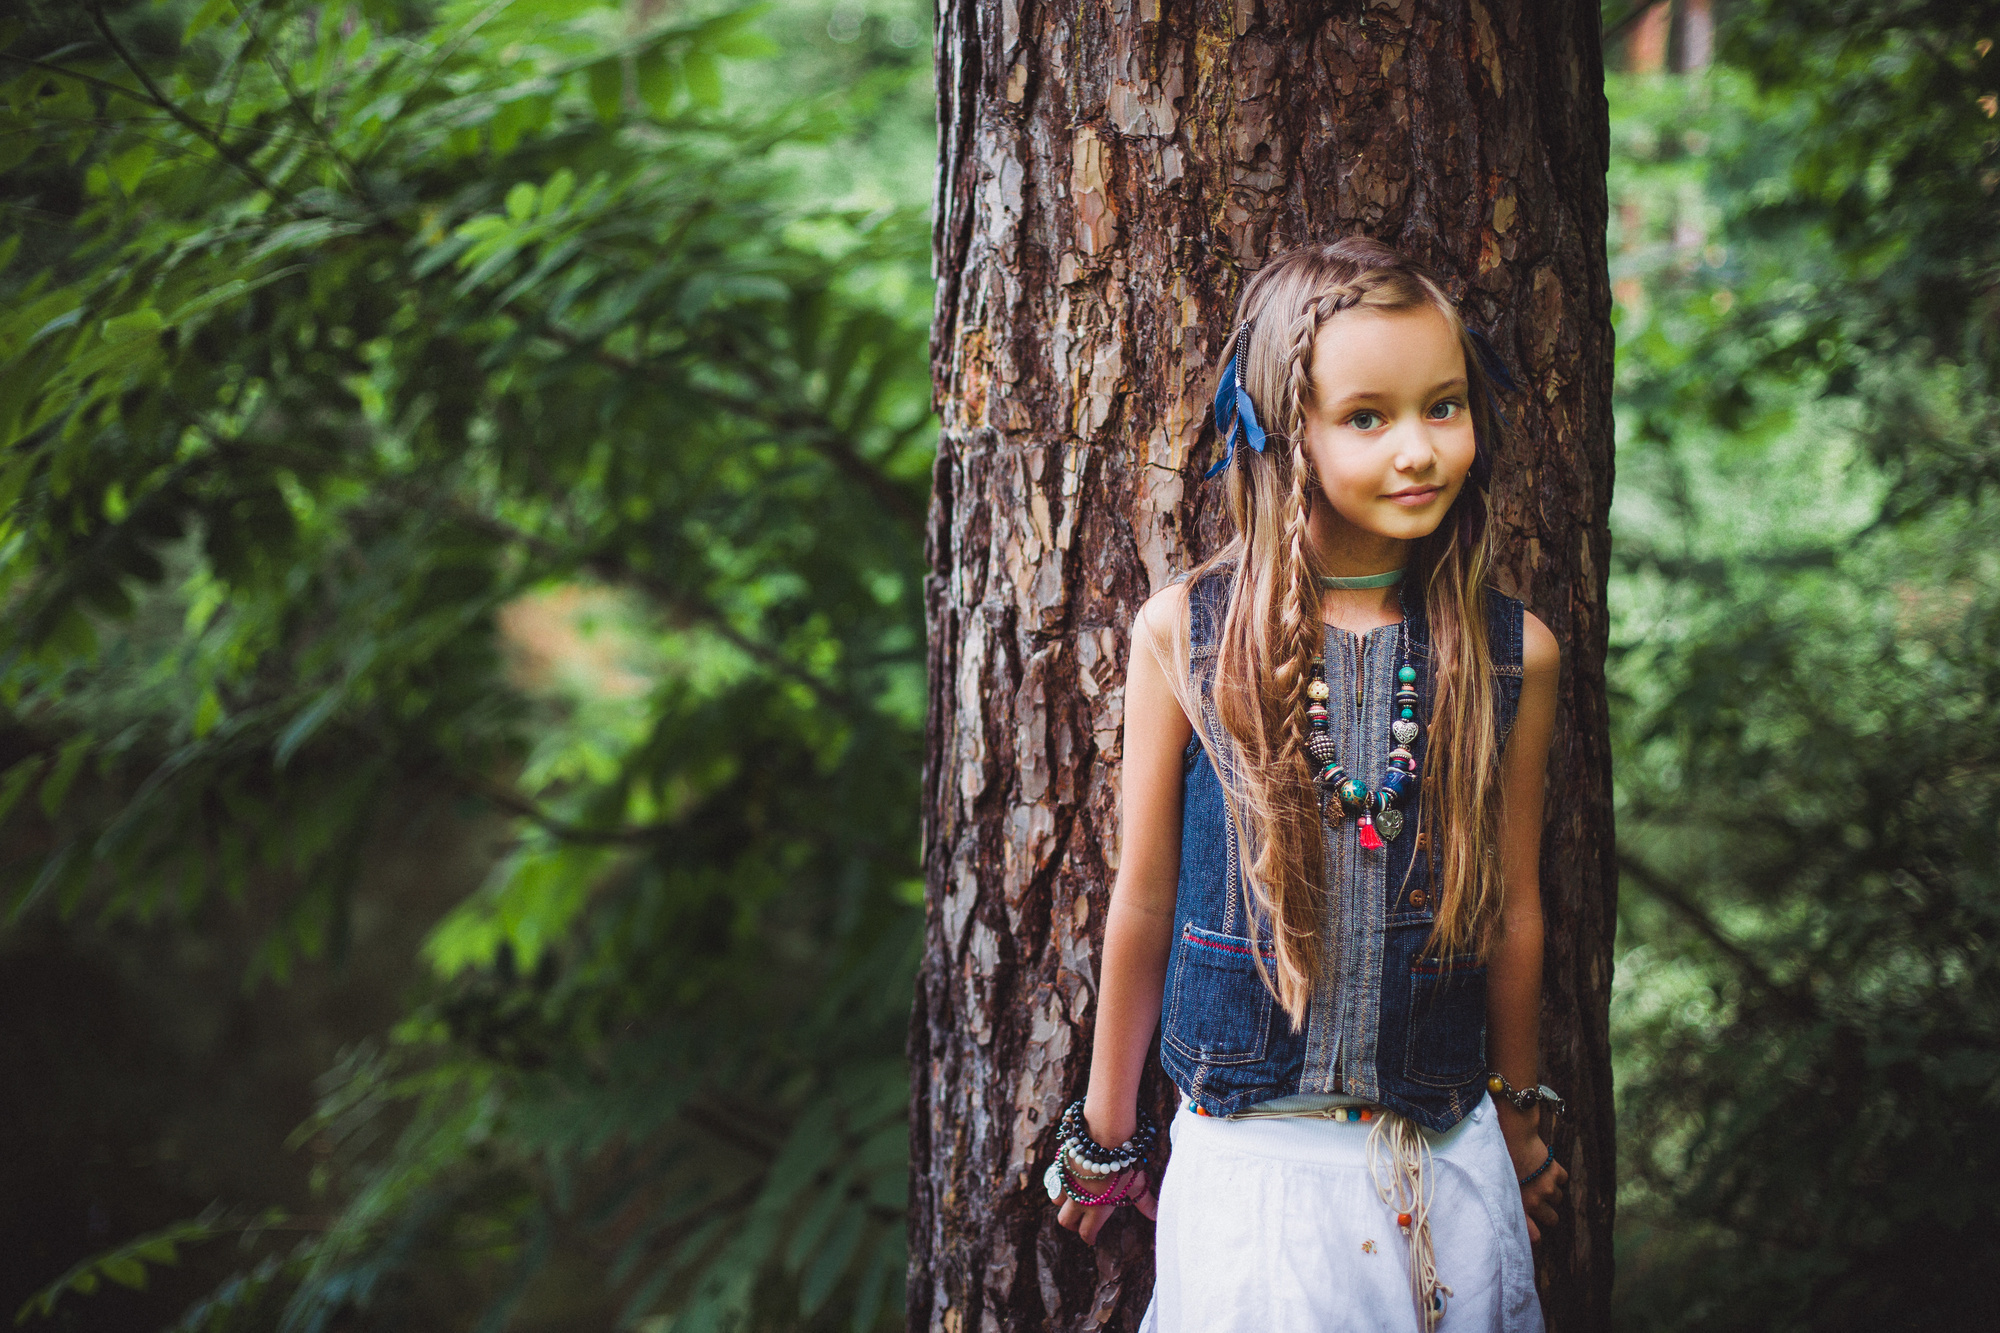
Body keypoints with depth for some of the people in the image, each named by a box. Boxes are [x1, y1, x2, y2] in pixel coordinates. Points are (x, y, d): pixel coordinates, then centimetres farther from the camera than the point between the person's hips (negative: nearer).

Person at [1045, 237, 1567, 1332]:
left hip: (1449, 1161, 2)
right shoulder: (1185, 634, -7)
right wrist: (1106, 1135, 9)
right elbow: (1144, 896, 1)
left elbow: (1512, 906, 9)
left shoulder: (1512, 654, -2)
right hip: (1249, 1158, -2)